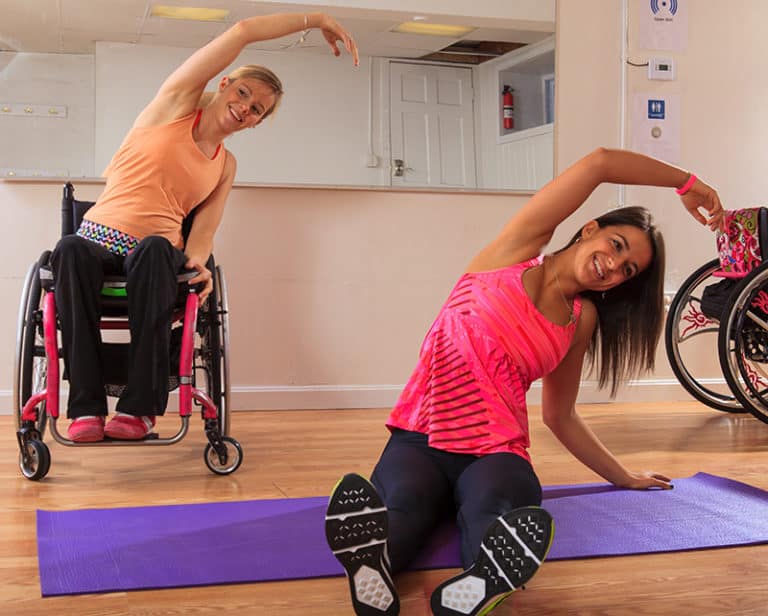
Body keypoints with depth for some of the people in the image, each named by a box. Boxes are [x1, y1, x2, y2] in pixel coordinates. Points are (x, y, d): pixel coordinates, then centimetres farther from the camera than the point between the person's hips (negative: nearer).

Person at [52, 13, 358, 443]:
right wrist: (315, 20, 3)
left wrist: (196, 261, -16)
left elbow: (204, 229, 7)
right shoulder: (176, 104, 8)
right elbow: (242, 32, 1)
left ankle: (140, 408, -41)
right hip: (100, 239, -2)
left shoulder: (226, 165, 17)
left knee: (155, 249, -37)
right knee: (71, 249, -38)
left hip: (157, 253, 2)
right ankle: (87, 407, -39)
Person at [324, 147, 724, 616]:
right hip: (419, 441, -1)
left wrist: (625, 477, 32)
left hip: (496, 453, 1)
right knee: (400, 505, -38)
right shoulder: (516, 251, 5)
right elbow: (600, 161, 1)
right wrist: (686, 182, 14)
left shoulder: (582, 320, 14)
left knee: (491, 507, -38)